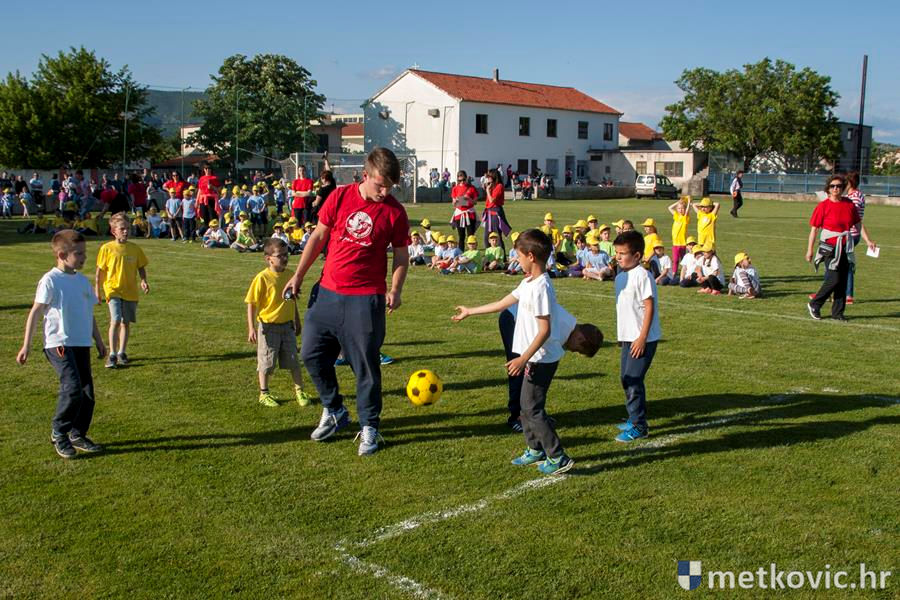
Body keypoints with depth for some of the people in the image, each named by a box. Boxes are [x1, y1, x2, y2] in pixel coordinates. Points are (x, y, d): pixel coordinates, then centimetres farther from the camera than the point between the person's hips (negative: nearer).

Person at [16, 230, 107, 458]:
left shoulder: (83, 280, 12)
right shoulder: (50, 280, -8)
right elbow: (36, 312, -8)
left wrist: (98, 341, 24)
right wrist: (26, 345, -10)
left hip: (82, 344, 7)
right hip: (59, 344, -7)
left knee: (87, 392, 6)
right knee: (73, 388, -18)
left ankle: (78, 434, 23)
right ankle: (58, 433, 2)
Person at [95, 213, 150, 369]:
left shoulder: (135, 248, 3)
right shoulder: (107, 248, -3)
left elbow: (141, 267, 11)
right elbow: (100, 271, 3)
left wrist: (143, 280, -6)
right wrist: (97, 290, 2)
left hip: (130, 291, 3)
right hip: (113, 290, -3)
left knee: (126, 322, 11)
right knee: (115, 321, -15)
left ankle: (121, 353, 25)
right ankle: (112, 355, -9)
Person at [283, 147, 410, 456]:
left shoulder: (395, 211, -6)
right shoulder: (340, 197, -1)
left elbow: (401, 255, 2)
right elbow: (318, 237, 8)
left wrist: (395, 290, -12)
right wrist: (299, 275, 8)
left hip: (365, 299, -3)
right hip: (327, 291, 4)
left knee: (366, 365, 2)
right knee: (312, 354, 10)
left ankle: (369, 427, 18)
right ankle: (334, 412, 30)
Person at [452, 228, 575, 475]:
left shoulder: (540, 287, -22)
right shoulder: (528, 283, 9)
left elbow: (545, 330, -24)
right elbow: (502, 304, 20)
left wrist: (524, 359, -26)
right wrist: (469, 312, 27)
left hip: (541, 358, -10)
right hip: (535, 357, 10)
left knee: (532, 408, -5)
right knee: (527, 405, 18)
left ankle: (558, 458, 2)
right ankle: (535, 449, 30)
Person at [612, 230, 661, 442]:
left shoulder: (642, 276, -16)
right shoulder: (620, 277, 10)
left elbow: (649, 307, -18)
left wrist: (642, 338, -21)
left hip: (642, 339, -9)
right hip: (628, 337, 9)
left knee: (634, 380, -8)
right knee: (626, 379, 15)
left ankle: (639, 426, 1)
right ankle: (635, 419, 29)